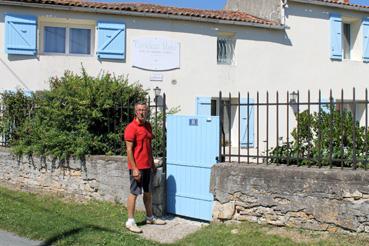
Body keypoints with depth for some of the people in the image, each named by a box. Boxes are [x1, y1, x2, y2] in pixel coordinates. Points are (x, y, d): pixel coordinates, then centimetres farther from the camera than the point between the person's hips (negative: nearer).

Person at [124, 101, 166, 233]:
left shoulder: (148, 126, 11)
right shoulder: (131, 127, -14)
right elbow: (129, 150, -17)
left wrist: (152, 163, 18)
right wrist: (134, 169, -20)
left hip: (147, 166, 8)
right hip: (137, 167, -8)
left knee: (148, 192, 16)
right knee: (134, 193, -2)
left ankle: (150, 217, 28)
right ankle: (130, 222, 5)